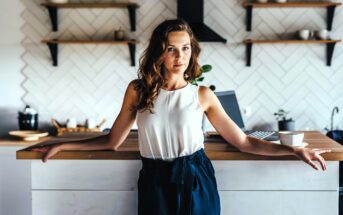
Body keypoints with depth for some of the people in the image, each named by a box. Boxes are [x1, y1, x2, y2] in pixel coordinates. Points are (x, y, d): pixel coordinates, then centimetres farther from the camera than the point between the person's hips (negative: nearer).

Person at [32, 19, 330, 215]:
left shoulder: (202, 94, -2)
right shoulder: (138, 90, 0)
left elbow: (242, 141, 0)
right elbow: (113, 141, 7)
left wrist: (294, 150, -6)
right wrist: (63, 146, 5)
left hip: (195, 181, 0)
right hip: (156, 183, 1)